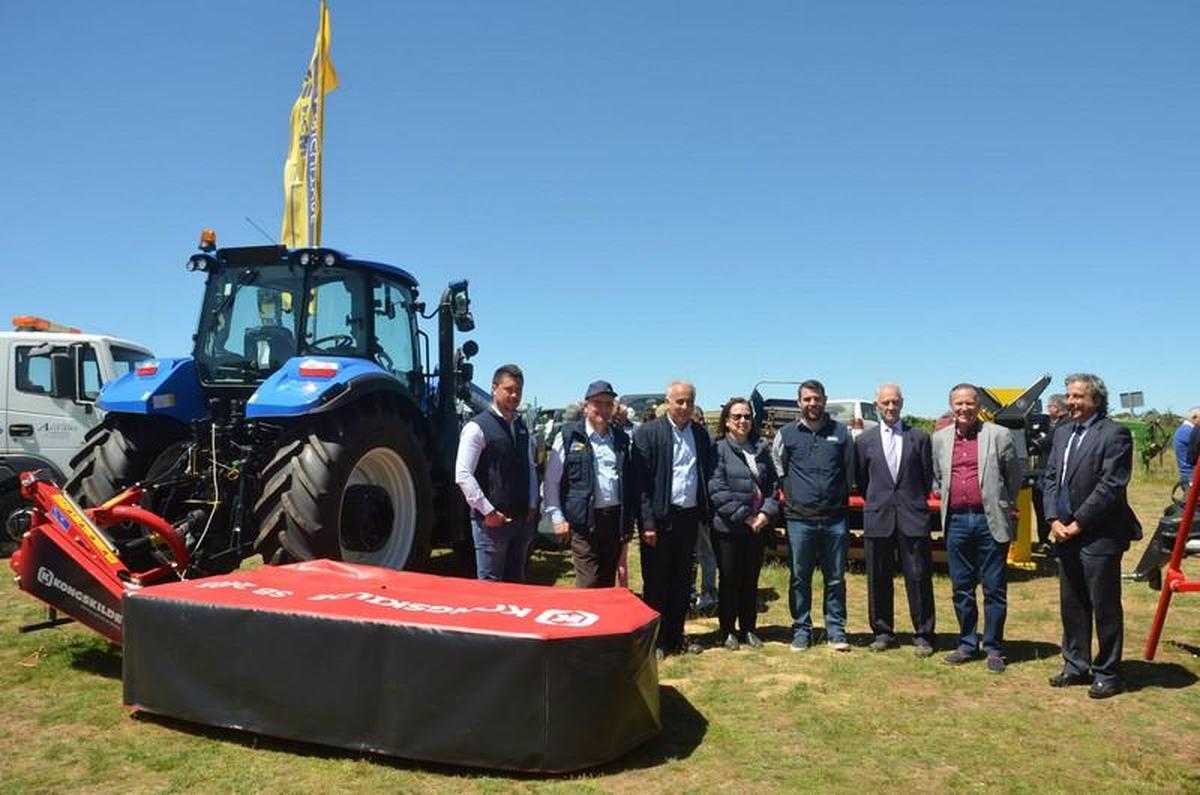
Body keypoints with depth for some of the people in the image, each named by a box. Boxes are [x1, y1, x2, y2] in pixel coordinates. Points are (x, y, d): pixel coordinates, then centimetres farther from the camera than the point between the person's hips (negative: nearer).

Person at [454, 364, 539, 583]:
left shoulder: (522, 427, 12)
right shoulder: (477, 427, -10)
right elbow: (463, 476, -14)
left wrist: (532, 507, 7)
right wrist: (488, 512, -15)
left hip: (522, 519, 7)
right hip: (492, 521, -6)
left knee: (516, 582, 15)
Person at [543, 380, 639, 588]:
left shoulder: (621, 438, 12)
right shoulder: (569, 436, -1)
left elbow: (631, 482, 14)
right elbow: (551, 481, -1)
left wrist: (629, 520, 11)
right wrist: (557, 518, -6)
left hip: (615, 518, 4)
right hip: (584, 520, -4)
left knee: (607, 583, 12)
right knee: (588, 585, -3)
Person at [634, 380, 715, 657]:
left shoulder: (701, 434, 9)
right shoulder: (647, 433, -7)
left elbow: (707, 475, 12)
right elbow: (641, 481, -11)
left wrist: (705, 514, 3)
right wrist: (648, 522, -15)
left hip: (689, 517, 5)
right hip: (661, 518, -5)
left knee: (681, 582, 14)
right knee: (656, 582, 5)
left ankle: (675, 637, 26)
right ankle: (655, 640, 17)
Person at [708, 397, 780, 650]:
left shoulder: (761, 449, 9)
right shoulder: (718, 450, -9)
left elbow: (773, 483, 9)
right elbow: (717, 490, -15)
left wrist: (767, 512, -7)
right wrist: (744, 516, -15)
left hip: (757, 526, 5)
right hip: (728, 526, -5)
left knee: (751, 580, 13)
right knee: (730, 580, 6)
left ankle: (748, 629, 26)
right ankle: (728, 631, 20)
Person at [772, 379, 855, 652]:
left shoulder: (840, 432, 5)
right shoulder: (786, 434, 3)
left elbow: (850, 471, 10)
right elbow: (777, 469, 10)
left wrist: (841, 498, 7)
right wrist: (793, 494, 5)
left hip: (835, 519, 1)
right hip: (799, 519, 0)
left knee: (835, 578, 7)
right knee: (800, 578, 7)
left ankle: (836, 630, 17)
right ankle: (801, 630, 17)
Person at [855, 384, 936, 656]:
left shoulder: (919, 437, 5)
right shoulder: (865, 440, 7)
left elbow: (928, 478, 8)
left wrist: (915, 502, 9)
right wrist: (875, 502, 10)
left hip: (913, 518, -1)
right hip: (878, 519, 1)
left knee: (919, 578, 1)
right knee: (879, 579, 7)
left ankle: (923, 635, 12)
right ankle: (883, 633, 18)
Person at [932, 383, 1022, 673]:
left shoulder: (999, 435, -3)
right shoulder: (940, 438, 8)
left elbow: (1014, 476, 5)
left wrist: (1007, 508, 11)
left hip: (990, 521, -3)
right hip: (956, 521, 3)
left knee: (994, 589, 4)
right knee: (962, 588, 11)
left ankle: (993, 648, 15)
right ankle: (967, 644, 23)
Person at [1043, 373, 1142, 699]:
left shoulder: (1114, 434, -10)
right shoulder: (1062, 433, 12)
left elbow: (1110, 487, -16)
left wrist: (1078, 524, -14)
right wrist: (1054, 519, 0)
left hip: (1099, 537, -7)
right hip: (1066, 535, 7)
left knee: (1105, 608, 4)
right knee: (1071, 606, 15)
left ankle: (1107, 673, 16)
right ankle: (1076, 666, 27)